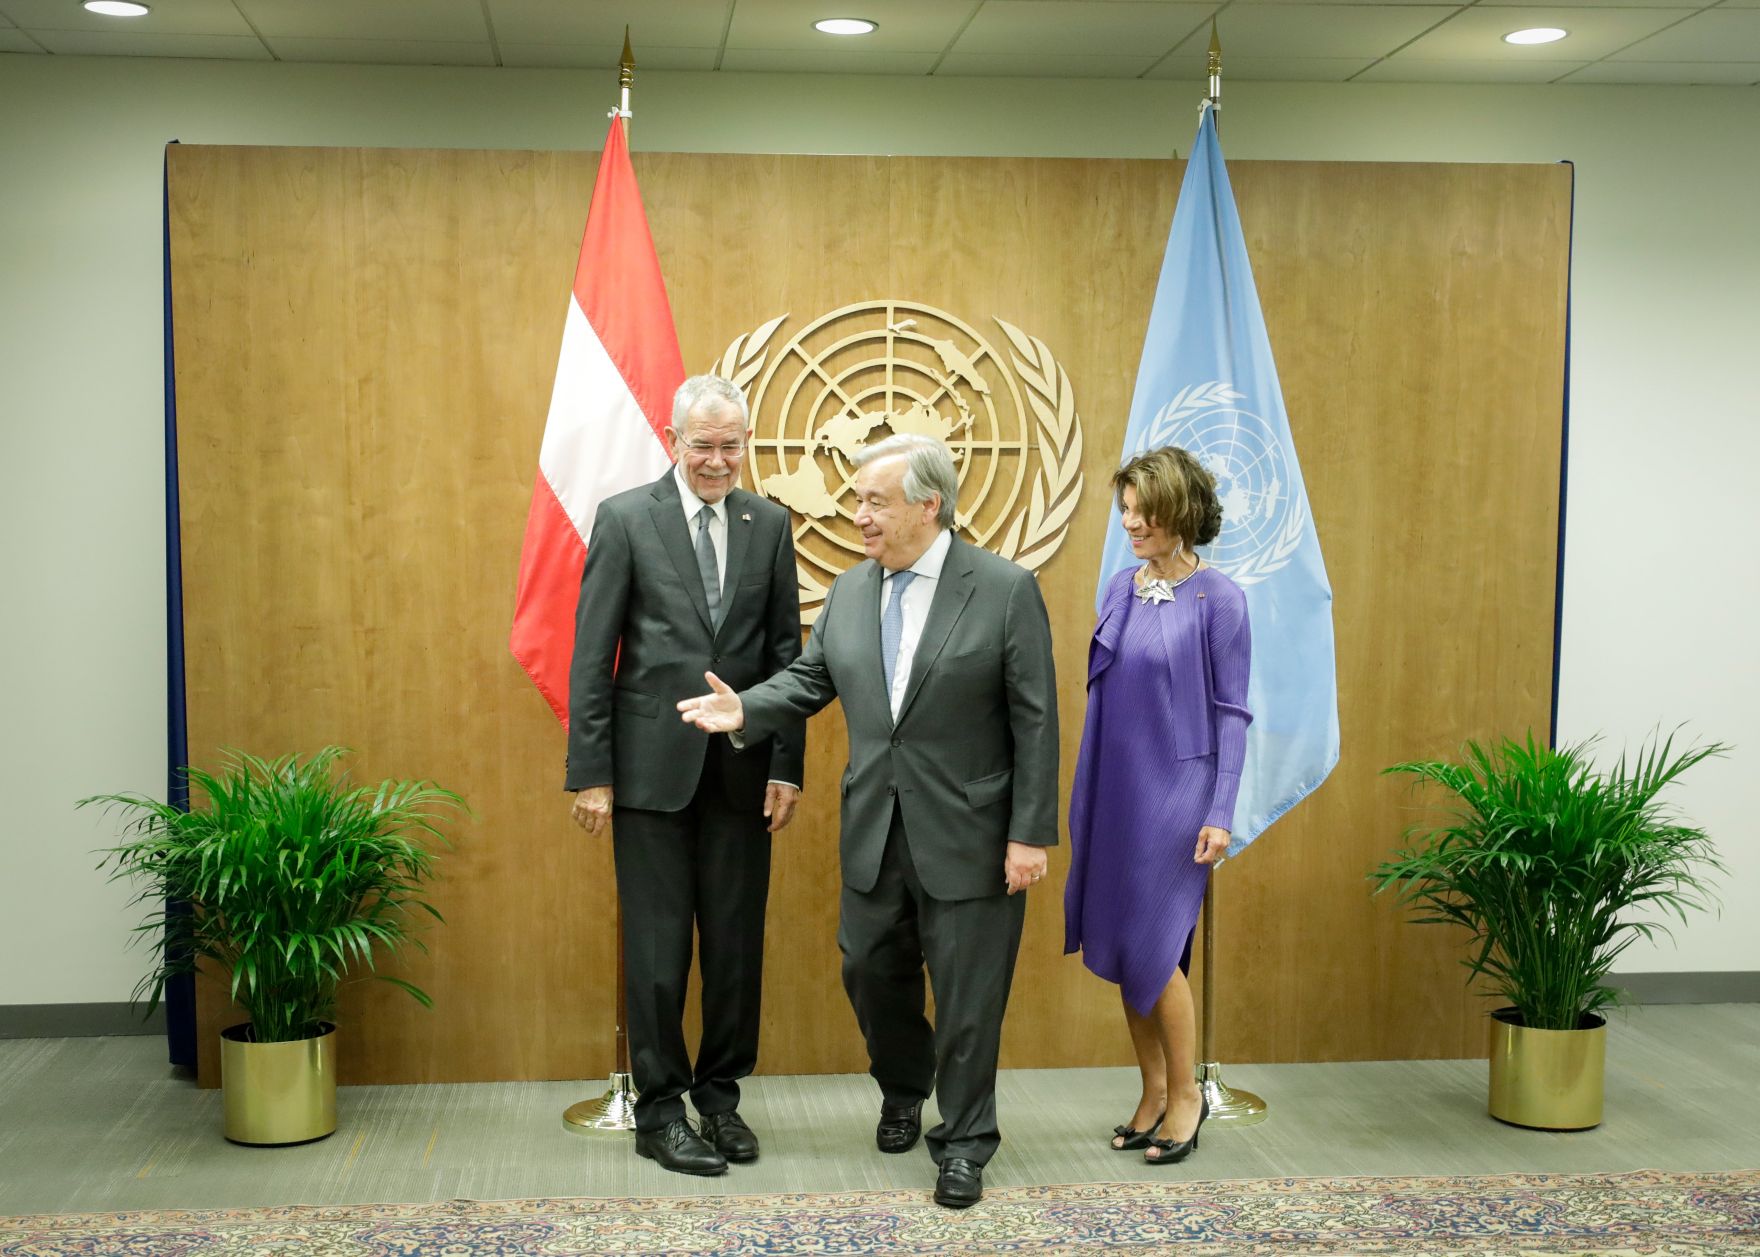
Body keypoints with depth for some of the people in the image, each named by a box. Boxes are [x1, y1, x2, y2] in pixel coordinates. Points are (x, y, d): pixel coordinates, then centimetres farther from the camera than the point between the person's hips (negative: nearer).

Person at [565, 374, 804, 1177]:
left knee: (737, 942, 9)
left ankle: (720, 1094, 25)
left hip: (741, 770, 3)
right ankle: (660, 1111, 16)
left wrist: (787, 765, 0)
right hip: (653, 768, -3)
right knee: (657, 946, 4)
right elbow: (591, 655, -3)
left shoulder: (770, 525, 6)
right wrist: (591, 773, -7)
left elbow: (786, 651, 6)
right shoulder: (626, 518, -2)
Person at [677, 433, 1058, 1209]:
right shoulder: (849, 592, 5)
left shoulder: (1005, 590, -10)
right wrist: (745, 710, -10)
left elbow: (1035, 721, -11)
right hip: (874, 832, 5)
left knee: (967, 994, 4)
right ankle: (902, 1089, 43)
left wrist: (1030, 834, -13)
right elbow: (808, 681, 11)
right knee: (871, 972, 15)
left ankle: (963, 1142, 22)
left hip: (968, 837, -5)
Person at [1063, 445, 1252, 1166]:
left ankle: (1186, 1094, 14)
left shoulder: (1217, 598, -8)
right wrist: (1085, 795, 13)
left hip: (1177, 791, -6)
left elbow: (1231, 713, -8)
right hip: (1115, 790, 6)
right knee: (1120, 945, 9)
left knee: (1150, 945, -6)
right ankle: (1153, 1092, 24)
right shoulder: (1120, 589, 8)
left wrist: (1221, 814, -13)